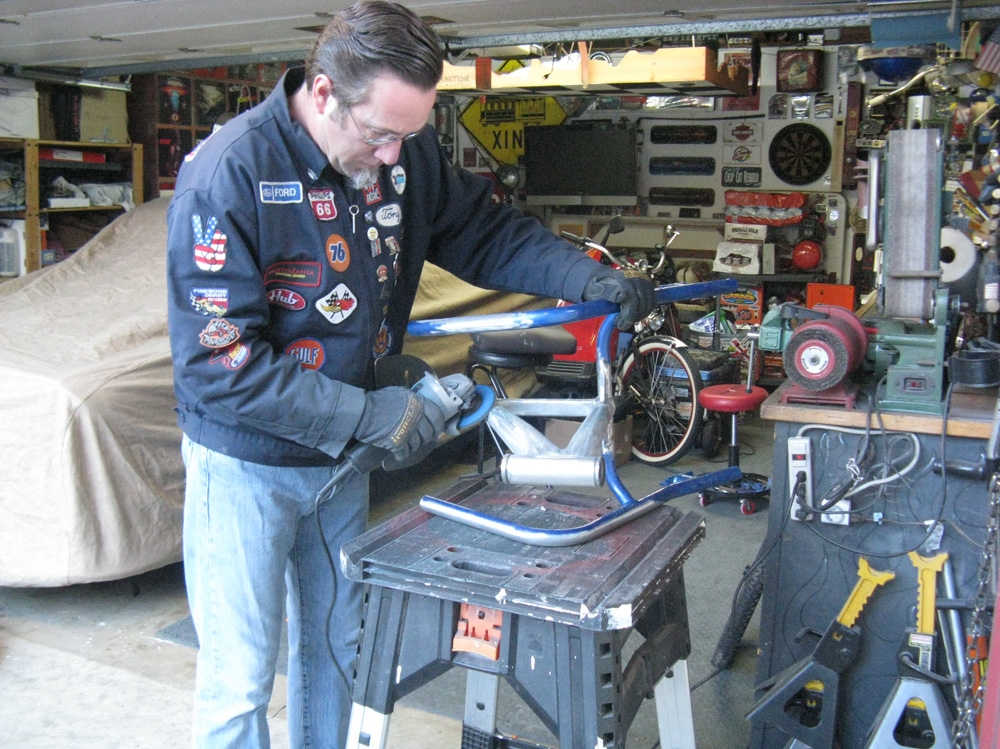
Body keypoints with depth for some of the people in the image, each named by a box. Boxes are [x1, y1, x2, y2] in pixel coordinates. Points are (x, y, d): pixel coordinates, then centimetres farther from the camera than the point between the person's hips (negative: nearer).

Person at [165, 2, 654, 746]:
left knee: (336, 647, 21)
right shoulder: (227, 173, -25)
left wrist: (589, 277, -11)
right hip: (248, 464, -5)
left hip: (342, 455, 6)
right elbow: (218, 365, -26)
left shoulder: (406, 154, -7)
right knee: (240, 683, 7)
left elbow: (486, 232, 6)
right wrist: (371, 414, -25)